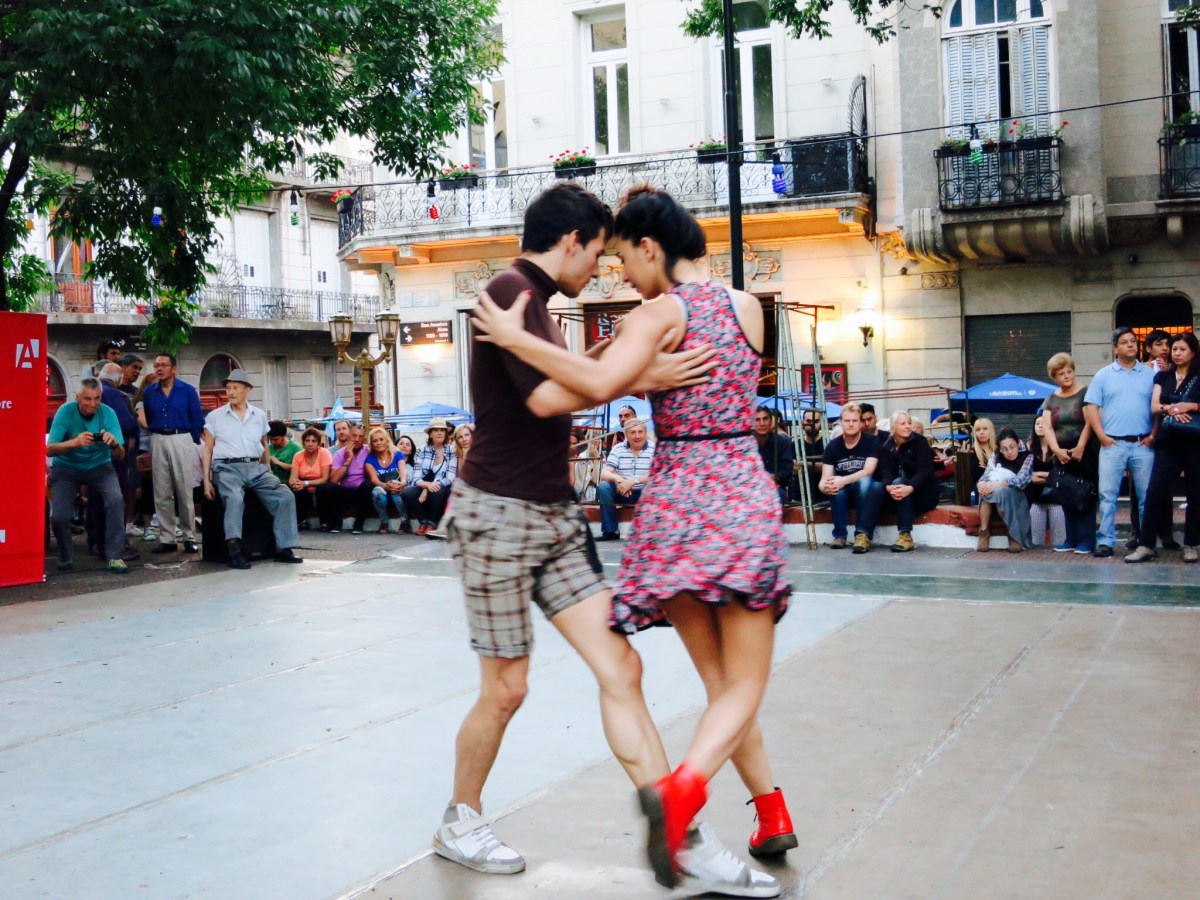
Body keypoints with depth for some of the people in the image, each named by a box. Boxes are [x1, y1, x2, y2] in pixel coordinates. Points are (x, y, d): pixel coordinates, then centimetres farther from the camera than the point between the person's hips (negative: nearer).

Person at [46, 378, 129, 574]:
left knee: (116, 500, -26)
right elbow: (49, 449, -25)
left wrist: (114, 444, -44)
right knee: (59, 516, -16)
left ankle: (114, 556, -16)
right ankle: (64, 556, 15)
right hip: (66, 469, 0)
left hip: (99, 467, 0)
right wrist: (74, 442, -44)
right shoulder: (65, 411, -18)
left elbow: (120, 455, -19)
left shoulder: (107, 413, -16)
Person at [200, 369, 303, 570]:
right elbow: (207, 450, 7)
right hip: (227, 467, -4)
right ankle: (234, 551, -43)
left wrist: (267, 470, 15)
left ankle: (284, 548, -12)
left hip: (255, 467, 4)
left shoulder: (260, 416, 14)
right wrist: (206, 480, -1)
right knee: (234, 498, -36)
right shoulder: (215, 416, 7)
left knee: (285, 496, -17)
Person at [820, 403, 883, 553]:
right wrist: (825, 487, -35)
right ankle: (840, 535, -24)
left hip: (866, 494, -2)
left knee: (864, 481, -36)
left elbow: (868, 471, -23)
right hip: (843, 495, 2)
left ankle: (863, 534, -36)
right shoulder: (833, 446, -4)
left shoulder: (871, 442, -11)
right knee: (835, 486, -32)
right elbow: (825, 479, -9)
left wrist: (843, 481, -36)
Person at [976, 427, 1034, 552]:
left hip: (1017, 498, -3)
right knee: (985, 489, -30)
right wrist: (981, 484, -31)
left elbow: (1020, 481, -21)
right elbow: (986, 475, -6)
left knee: (1000, 491, -35)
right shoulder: (996, 456, 4)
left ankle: (1014, 536, -26)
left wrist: (996, 485, -34)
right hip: (994, 499, 3)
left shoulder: (1027, 457, -8)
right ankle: (983, 533, -27)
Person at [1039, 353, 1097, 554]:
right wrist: (1057, 450, -12)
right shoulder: (1050, 400, 12)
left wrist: (1079, 448, -16)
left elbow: (1090, 422, -9)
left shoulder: (1085, 393, 0)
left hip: (1085, 452, -4)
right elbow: (1046, 427, 3)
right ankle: (1071, 539, 12)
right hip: (1061, 454, 4)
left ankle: (1086, 540, -2)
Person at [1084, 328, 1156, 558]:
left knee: (1146, 495, 3)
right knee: (1107, 494, -3)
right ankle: (1105, 541, -1)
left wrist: (1153, 435, -3)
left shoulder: (1150, 374, 9)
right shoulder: (1103, 375, 8)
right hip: (1112, 444, -1)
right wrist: (1101, 436, -5)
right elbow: (1091, 406, 4)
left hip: (1143, 444, 1)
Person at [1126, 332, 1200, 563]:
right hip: (1168, 442, 2)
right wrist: (1171, 409, -14)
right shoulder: (1162, 377, 15)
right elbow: (1154, 406, 5)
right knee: (1155, 491, -6)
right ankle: (1145, 545, -5)